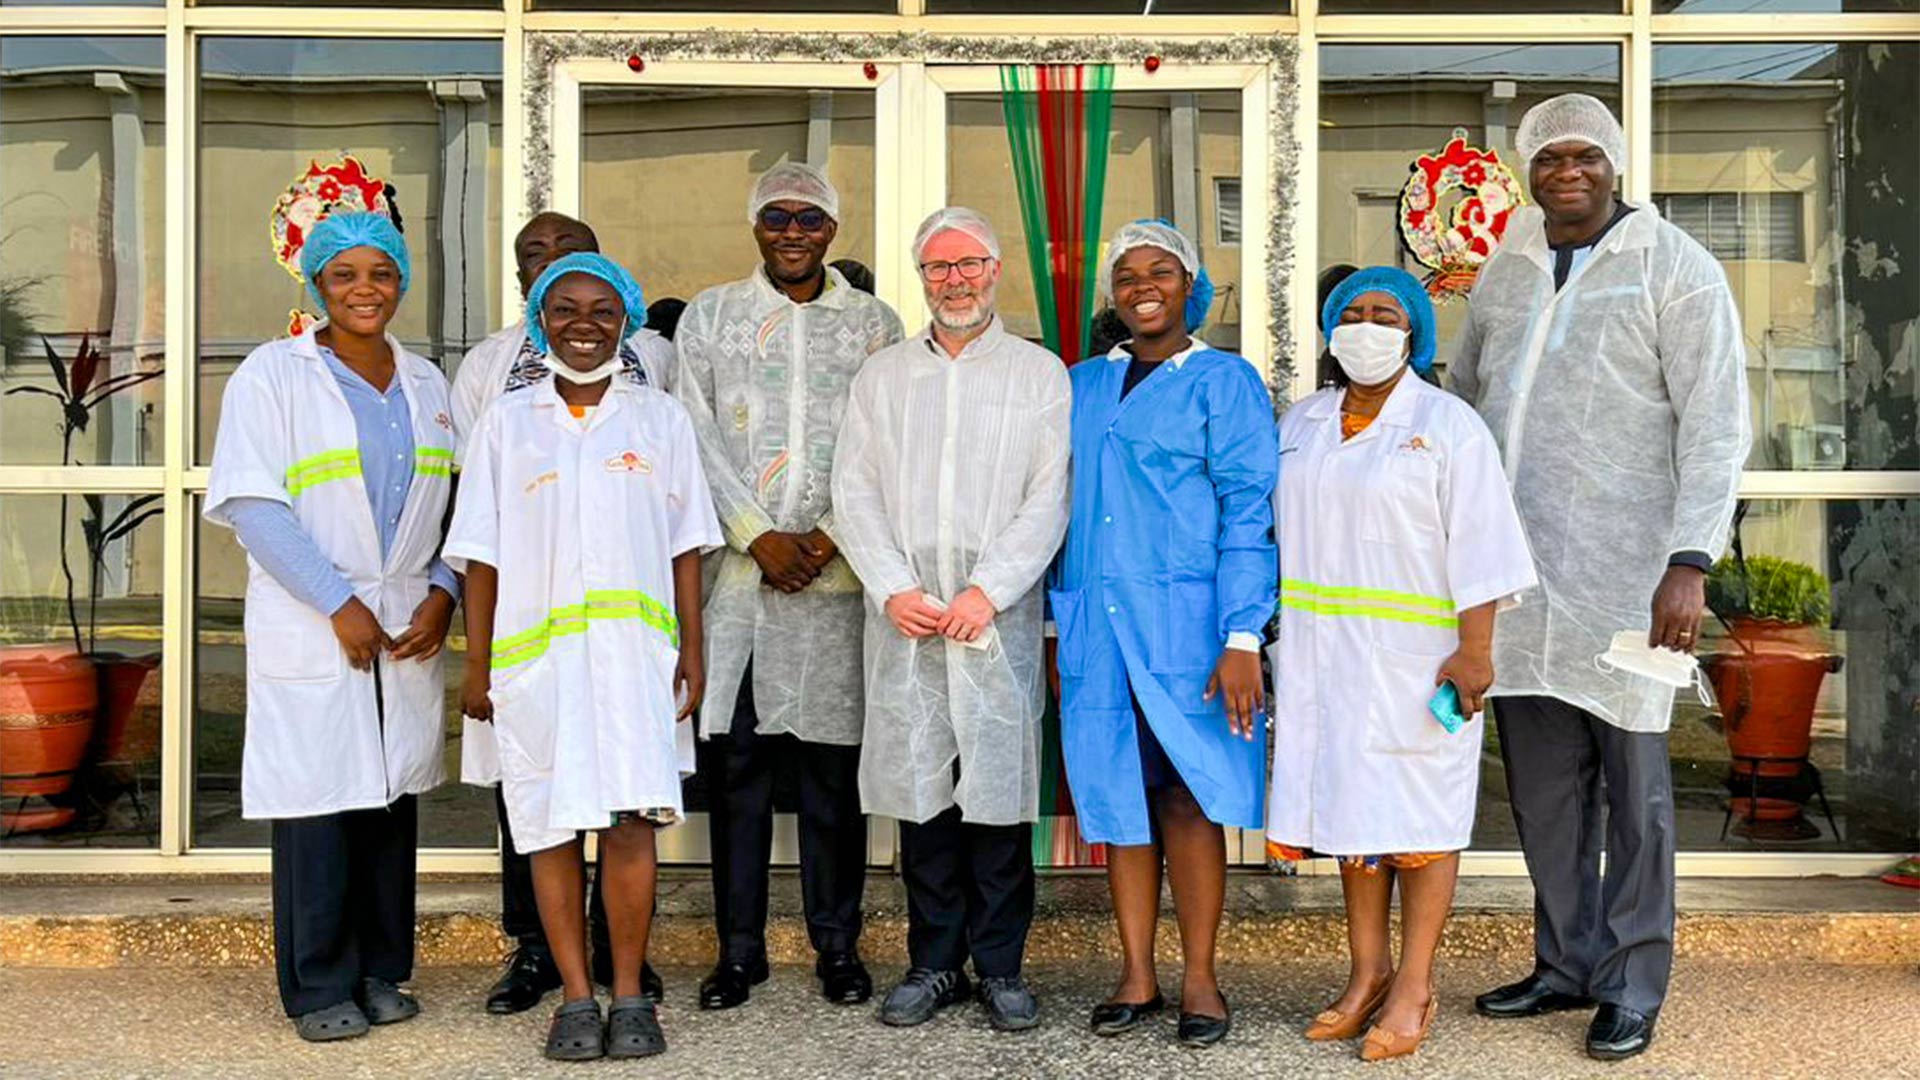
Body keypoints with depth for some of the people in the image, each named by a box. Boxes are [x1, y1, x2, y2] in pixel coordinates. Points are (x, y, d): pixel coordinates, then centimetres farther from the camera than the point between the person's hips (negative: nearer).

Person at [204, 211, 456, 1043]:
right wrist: (339, 604, -14)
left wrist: (443, 592, -3)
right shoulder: (271, 374, -1)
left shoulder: (426, 383, 13)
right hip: (309, 631, -4)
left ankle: (382, 971, 20)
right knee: (317, 802, -2)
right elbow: (252, 506, -9)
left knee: (392, 796, 8)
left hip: (409, 627, 4)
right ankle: (319, 988, 10)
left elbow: (453, 504, 13)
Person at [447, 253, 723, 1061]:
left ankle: (629, 996, 8)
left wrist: (691, 649, 4)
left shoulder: (659, 418, 10)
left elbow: (684, 546, 10)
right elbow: (481, 556, 8)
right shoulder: (506, 422, 10)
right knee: (550, 826, 3)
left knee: (630, 821, -5)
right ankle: (576, 999, 14)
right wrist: (476, 666, 5)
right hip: (535, 652, 1)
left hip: (633, 649, 0)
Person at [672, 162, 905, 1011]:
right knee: (734, 758, 3)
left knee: (835, 761, 4)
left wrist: (828, 537, -9)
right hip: (736, 567, 1)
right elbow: (697, 439, 2)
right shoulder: (710, 317, 11)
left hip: (839, 570, 0)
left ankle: (838, 943, 16)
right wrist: (757, 536, -8)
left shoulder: (875, 324, 10)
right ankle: (739, 948, 14)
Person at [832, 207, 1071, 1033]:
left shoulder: (1040, 374, 7)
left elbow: (1049, 499, -1)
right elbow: (854, 492, 8)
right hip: (904, 618, 2)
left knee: (998, 789, 0)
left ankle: (1000, 965, 12)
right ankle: (935, 963, 17)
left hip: (1000, 616, -2)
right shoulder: (881, 376, 15)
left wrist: (987, 591, -11)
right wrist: (893, 589, -6)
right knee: (920, 786, 5)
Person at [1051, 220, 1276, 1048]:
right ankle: (1136, 978, 18)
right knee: (1118, 796, 7)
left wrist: (1243, 638, -13)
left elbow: (1248, 514, -5)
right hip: (1094, 621, 4)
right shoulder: (1080, 385, 14)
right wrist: (1055, 624, 8)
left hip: (1184, 616, -4)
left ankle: (1199, 980, 14)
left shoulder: (1223, 381, 1)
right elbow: (1057, 507, 14)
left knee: (1188, 795, 1)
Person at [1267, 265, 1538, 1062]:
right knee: (1350, 810, 10)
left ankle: (1413, 989, 10)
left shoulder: (1448, 425, -4)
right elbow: (1278, 530, 16)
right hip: (1327, 654, 5)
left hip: (1416, 657, -5)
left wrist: (1475, 649, -15)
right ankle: (1366, 975, 21)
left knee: (1420, 819, 1)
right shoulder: (1300, 424, 12)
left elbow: (1479, 547, -9)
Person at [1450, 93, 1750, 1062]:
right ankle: (1566, 964, 27)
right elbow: (1461, 396, 22)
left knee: (1632, 788, 4)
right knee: (1542, 788, 12)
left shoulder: (1673, 267, -3)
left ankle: (1632, 988, 17)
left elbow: (1716, 423, -8)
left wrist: (1690, 563, -17)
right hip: (1516, 573, 5)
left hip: (1622, 574, -5)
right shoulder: (1504, 272, 13)